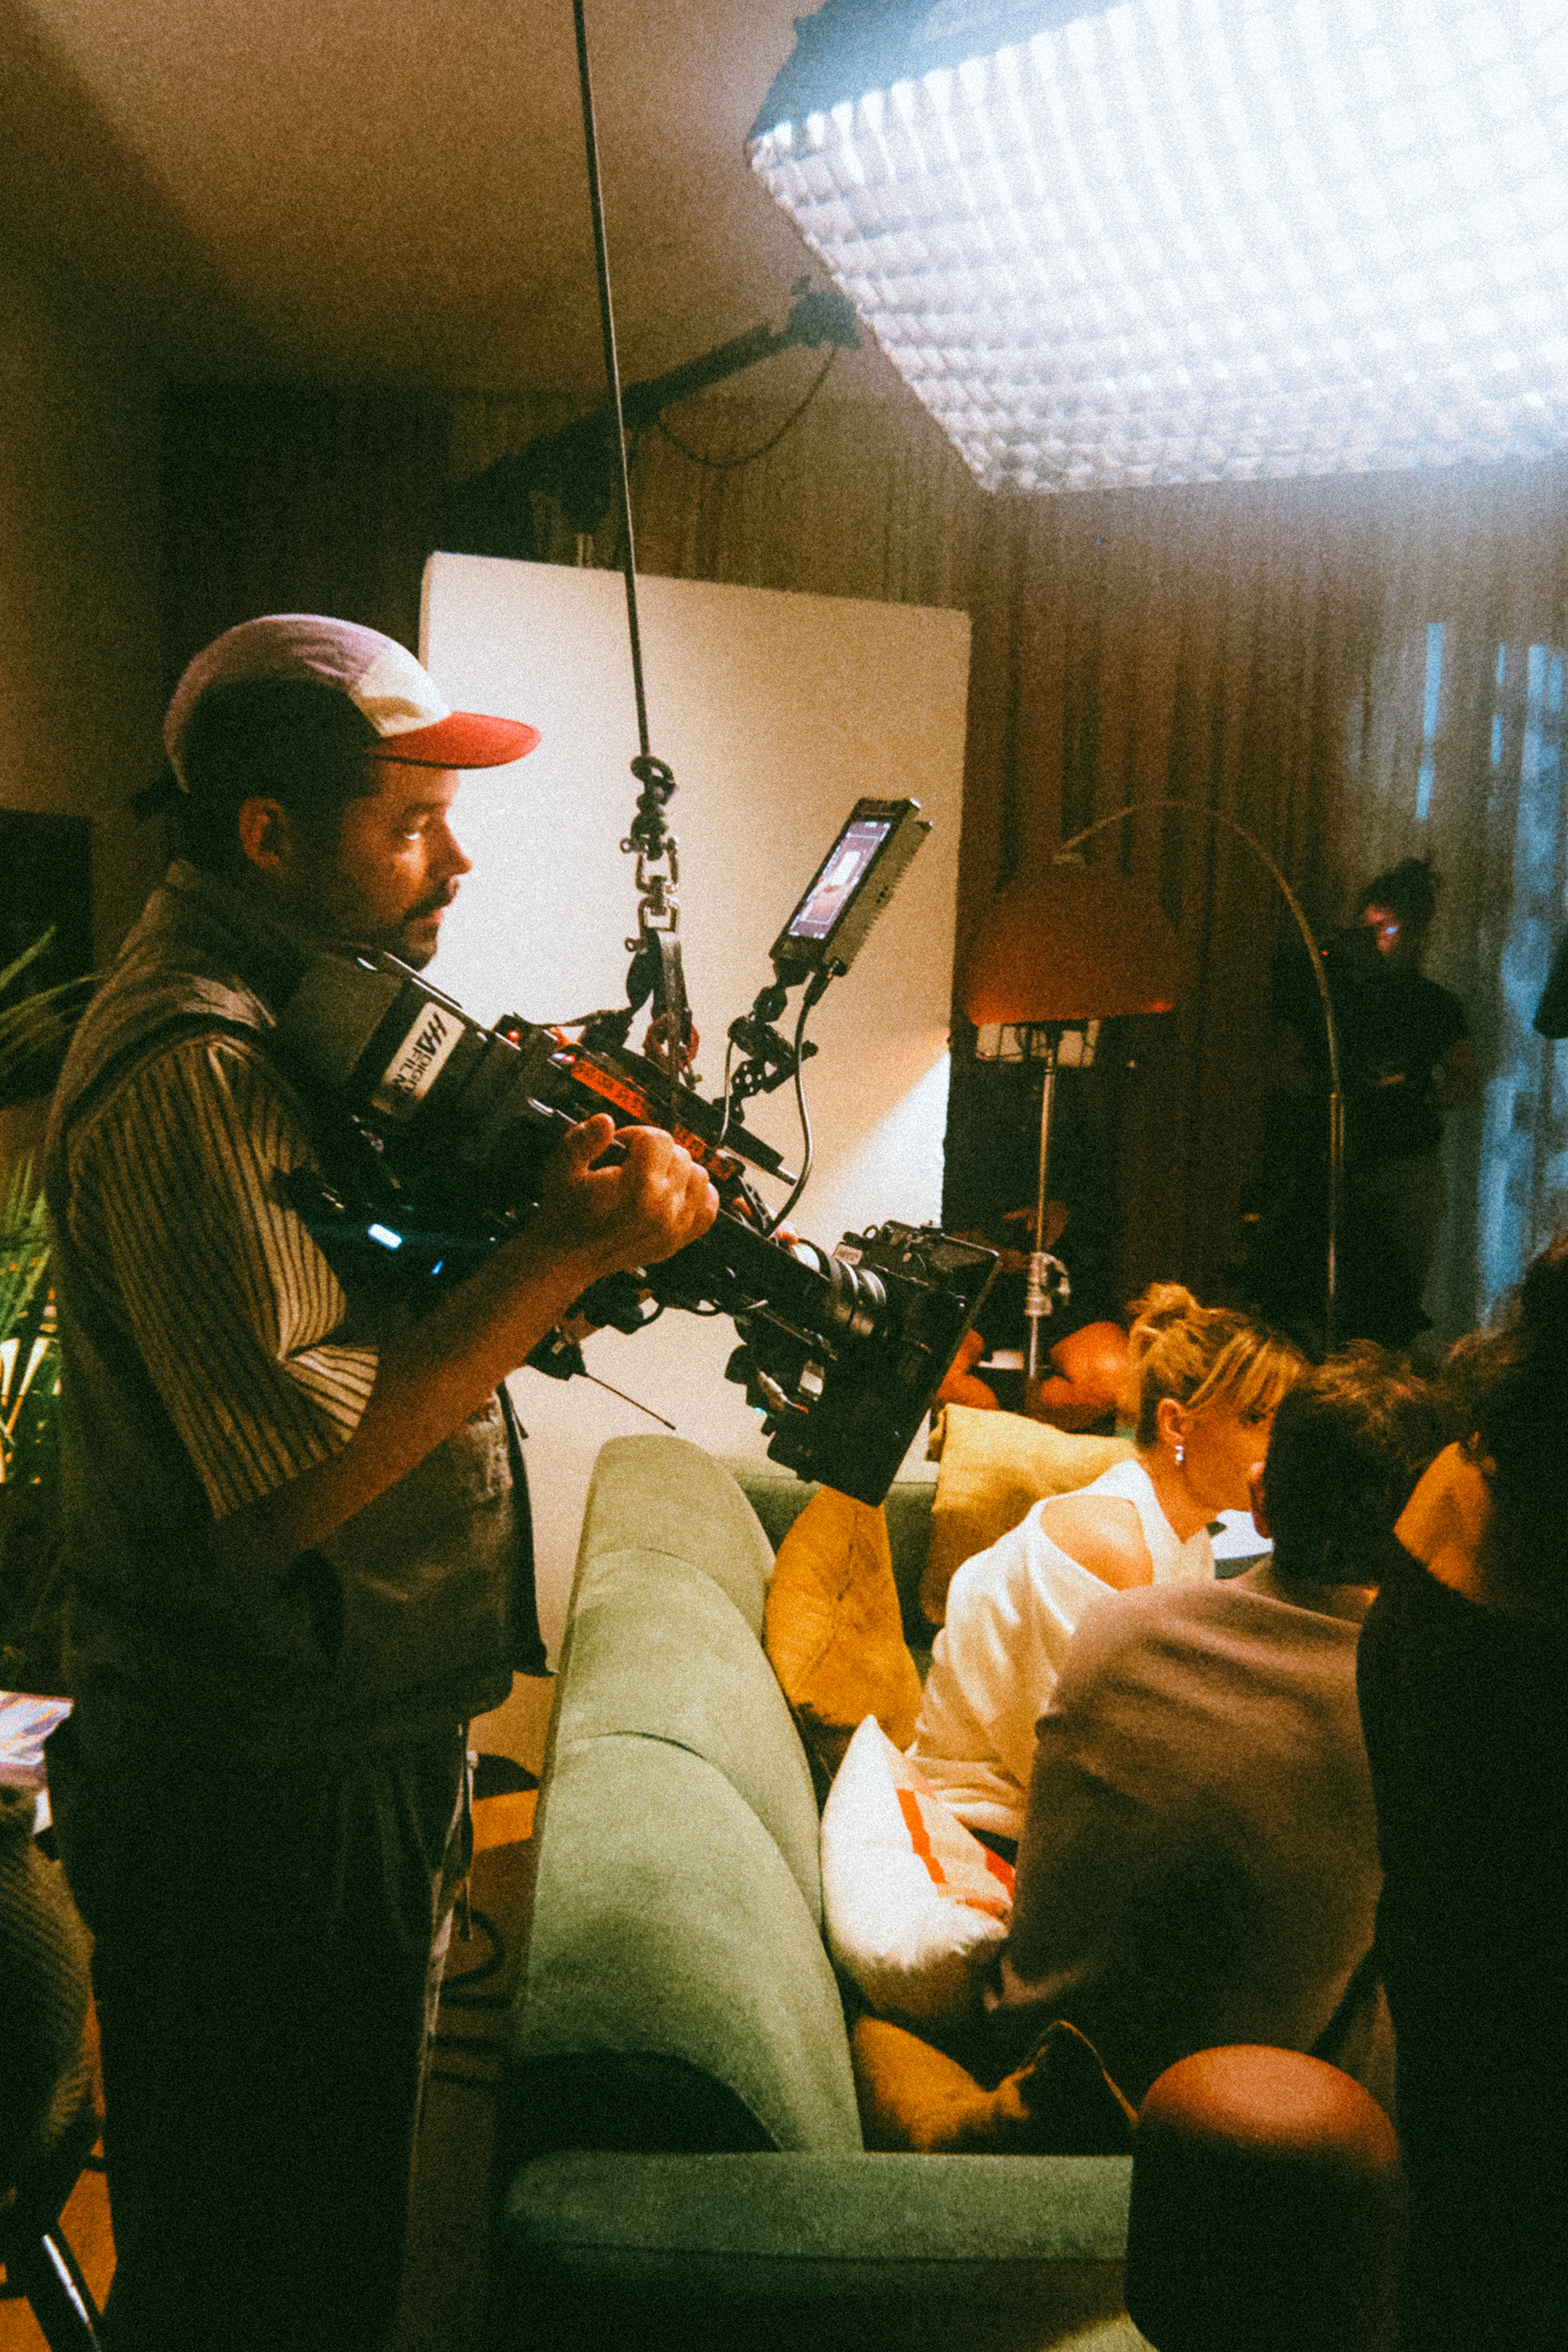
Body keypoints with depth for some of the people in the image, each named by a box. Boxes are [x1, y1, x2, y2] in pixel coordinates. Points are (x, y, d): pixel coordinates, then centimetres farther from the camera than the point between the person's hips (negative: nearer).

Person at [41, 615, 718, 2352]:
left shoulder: (304, 1005, 9)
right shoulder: (192, 1070, -24)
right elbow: (293, 1485, -29)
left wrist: (555, 1198, -2)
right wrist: (564, 1254, -26)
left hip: (354, 1747, 10)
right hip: (262, 1801, -9)